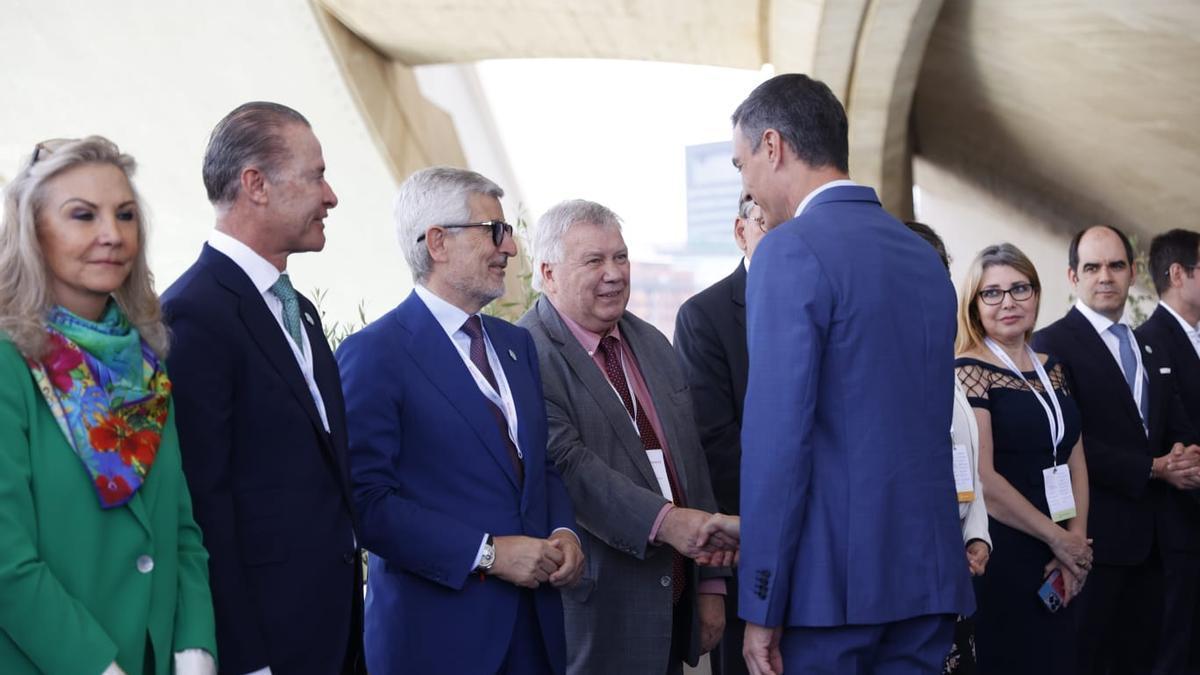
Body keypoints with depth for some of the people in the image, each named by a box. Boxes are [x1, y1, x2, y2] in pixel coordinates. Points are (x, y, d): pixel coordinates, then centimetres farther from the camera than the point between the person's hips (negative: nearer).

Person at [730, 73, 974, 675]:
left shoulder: (792, 250, -10)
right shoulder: (924, 256, 13)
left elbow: (777, 437, -16)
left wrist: (760, 606, -13)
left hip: (832, 578, -7)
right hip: (929, 572, 7)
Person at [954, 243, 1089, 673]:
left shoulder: (1052, 370, 12)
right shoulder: (968, 372, -9)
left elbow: (1075, 459, 11)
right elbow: (981, 477, -15)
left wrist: (1077, 538, -4)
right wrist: (1058, 538, -9)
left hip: (1062, 561, 7)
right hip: (1002, 555, -7)